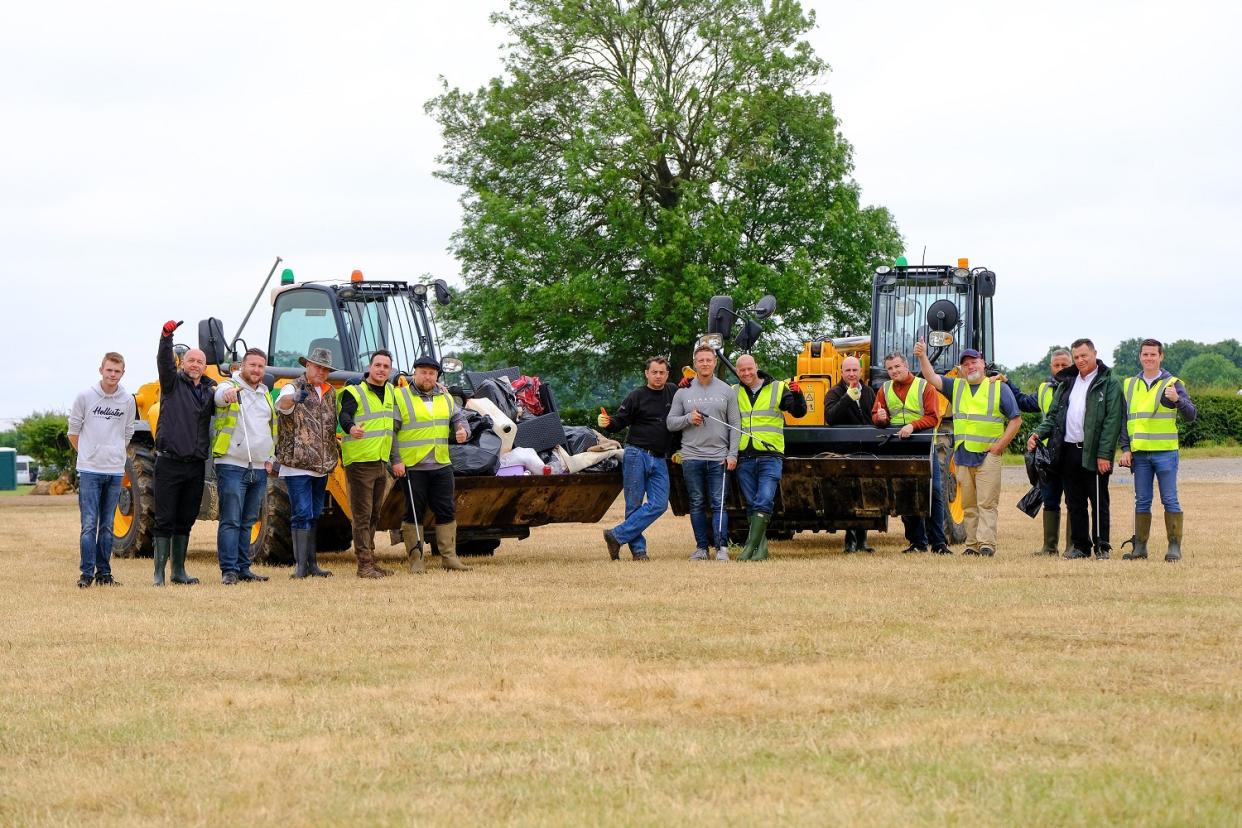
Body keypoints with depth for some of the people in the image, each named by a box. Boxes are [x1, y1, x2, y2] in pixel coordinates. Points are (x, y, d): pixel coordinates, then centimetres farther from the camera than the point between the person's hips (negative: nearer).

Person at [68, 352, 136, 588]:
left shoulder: (128, 401, 4)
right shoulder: (85, 397, -3)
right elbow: (73, 431, 7)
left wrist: (115, 456, 13)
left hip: (115, 471, 3)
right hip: (89, 471, -3)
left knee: (107, 525, 7)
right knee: (89, 524, -7)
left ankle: (104, 572, 13)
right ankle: (86, 573, -4)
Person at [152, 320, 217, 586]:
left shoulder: (210, 389, 14)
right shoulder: (173, 383, 0)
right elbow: (163, 361, -16)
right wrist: (166, 337, -33)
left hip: (196, 464, 5)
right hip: (169, 462, -5)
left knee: (185, 521, 11)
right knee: (165, 520, -4)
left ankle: (179, 571, 19)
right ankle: (159, 572, -2)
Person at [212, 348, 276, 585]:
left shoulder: (265, 394, 19)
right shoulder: (229, 387, -3)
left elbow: (272, 427, 28)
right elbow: (219, 396, -28)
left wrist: (270, 458, 18)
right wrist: (228, 393, -52)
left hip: (259, 468, 7)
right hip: (232, 466, -7)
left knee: (247, 522, 11)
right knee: (230, 521, -9)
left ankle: (243, 567, 16)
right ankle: (229, 570, -10)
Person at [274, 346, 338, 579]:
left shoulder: (330, 393, 14)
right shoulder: (293, 388, -7)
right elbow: (282, 404, -31)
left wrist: (332, 457, 20)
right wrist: (294, 398, -52)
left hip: (321, 467, 7)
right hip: (297, 466, -7)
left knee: (314, 515, 12)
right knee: (302, 514, -12)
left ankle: (312, 564, 17)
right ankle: (301, 566, -12)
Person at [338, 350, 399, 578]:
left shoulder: (390, 393, 15)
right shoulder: (354, 393, -8)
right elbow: (344, 415, -26)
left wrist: (395, 459, 27)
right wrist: (351, 428, -47)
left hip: (381, 463, 8)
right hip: (359, 462, -8)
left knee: (374, 516, 13)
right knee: (362, 516, -8)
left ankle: (370, 562, 20)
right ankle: (364, 565, -9)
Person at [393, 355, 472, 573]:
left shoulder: (445, 398, 13)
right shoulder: (401, 397, -3)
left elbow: (459, 418, 19)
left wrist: (463, 431, -6)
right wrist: (395, 461, -12)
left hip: (441, 465, 5)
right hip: (411, 467, -5)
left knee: (446, 512, 5)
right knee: (414, 513, 0)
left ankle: (449, 556, 12)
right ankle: (415, 559, 5)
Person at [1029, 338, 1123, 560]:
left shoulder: (1109, 383, -2)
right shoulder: (1067, 383, 17)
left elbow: (1112, 421, -9)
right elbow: (1053, 414, 19)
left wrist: (1104, 454, -15)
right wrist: (1038, 433, 0)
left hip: (1094, 454, -6)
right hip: (1068, 451, 6)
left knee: (1099, 502, -1)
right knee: (1074, 502, 9)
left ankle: (1102, 547, 5)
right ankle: (1079, 545, 16)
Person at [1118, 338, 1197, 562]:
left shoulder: (1172, 384, 1)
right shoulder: (1129, 385, 11)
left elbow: (1191, 415, -6)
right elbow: (1124, 419, 13)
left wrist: (1177, 400, -25)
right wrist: (1125, 449, 3)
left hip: (1165, 452, -3)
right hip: (1139, 453, 3)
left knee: (1170, 500, -3)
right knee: (1142, 501, 6)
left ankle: (1175, 547, 0)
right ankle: (1140, 546, 10)